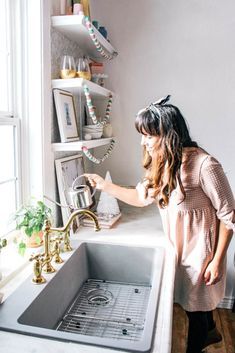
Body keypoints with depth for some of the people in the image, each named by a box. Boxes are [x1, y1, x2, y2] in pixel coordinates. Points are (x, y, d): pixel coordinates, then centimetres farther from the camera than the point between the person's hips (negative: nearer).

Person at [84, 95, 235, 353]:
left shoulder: (204, 165, -27)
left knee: (195, 306, 15)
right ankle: (209, 331, 57)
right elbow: (142, 196, 9)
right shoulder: (162, 165, -3)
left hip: (200, 252, -7)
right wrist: (105, 185, 1)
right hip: (179, 248, 7)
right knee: (193, 300, 27)